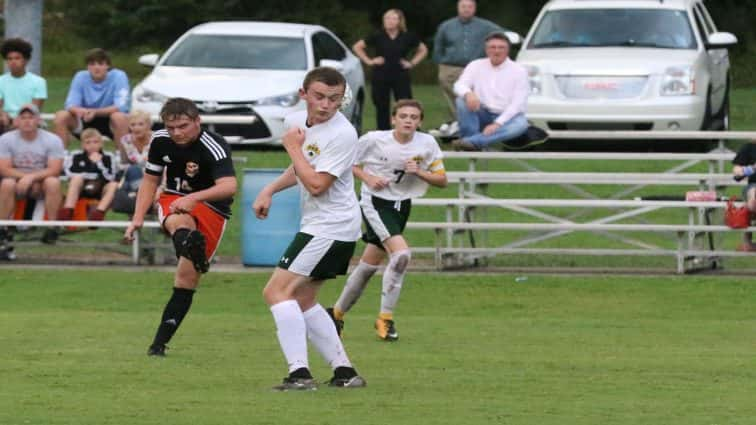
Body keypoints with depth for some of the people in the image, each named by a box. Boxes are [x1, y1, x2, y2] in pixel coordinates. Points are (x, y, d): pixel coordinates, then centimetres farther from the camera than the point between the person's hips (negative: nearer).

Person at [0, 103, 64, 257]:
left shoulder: (52, 140, -8)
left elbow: (55, 169, -17)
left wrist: (32, 177, -29)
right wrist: (24, 176, -23)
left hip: (41, 183, 0)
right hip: (17, 182, 0)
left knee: (53, 182, -33)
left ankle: (52, 229, -24)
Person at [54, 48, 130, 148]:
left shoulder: (118, 76, -15)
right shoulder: (80, 77, -7)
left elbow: (120, 107, -24)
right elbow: (70, 105, -13)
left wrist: (95, 112, -38)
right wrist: (79, 110, -39)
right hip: (86, 120, 3)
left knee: (119, 117, -36)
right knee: (61, 116, -20)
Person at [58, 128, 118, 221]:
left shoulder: (108, 157, 0)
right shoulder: (76, 156, -2)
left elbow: (110, 177, -11)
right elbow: (71, 174, -14)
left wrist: (98, 162, -19)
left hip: (100, 191, 1)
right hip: (80, 190, -1)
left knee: (114, 185, -27)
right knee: (77, 178, -30)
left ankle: (99, 212, -42)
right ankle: (67, 211, -37)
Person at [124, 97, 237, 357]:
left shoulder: (213, 148, -22)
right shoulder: (160, 141, -4)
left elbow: (229, 186, -39)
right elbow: (150, 180, 12)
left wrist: (193, 198, -54)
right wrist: (138, 218, 1)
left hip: (211, 208, -3)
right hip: (173, 201, 3)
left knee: (187, 276, -7)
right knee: (179, 222, -37)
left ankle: (160, 342, 1)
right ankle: (191, 248, -71)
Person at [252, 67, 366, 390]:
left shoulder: (342, 135, -20)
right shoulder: (296, 121, 6)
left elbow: (317, 184, -26)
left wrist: (294, 148, -16)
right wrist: (269, 191, 13)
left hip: (332, 227, -10)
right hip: (316, 226, 10)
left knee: (277, 291, -14)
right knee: (302, 300, 16)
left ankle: (299, 373, -20)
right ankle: (344, 372, 18)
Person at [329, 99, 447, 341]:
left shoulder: (427, 144, -5)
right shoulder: (374, 140, -14)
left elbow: (442, 180, 1)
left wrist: (420, 172, -17)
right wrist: (368, 178, -18)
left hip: (401, 206, 5)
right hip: (375, 203, -5)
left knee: (370, 264, 13)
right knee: (401, 254, -23)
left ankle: (338, 312, 30)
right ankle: (385, 318, -11)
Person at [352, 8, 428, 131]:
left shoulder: (408, 38, 1)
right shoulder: (378, 37, 0)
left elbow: (423, 50, 16)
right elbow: (357, 47, 9)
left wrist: (412, 63, 4)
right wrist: (369, 61, 1)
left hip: (401, 78, -1)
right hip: (380, 78, 1)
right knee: (382, 109, 5)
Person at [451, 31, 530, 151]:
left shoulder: (518, 71, -2)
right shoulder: (476, 65, 6)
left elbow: (518, 104, -11)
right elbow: (459, 85, -6)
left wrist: (497, 124, -24)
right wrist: (468, 94, -32)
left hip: (506, 117, -2)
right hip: (482, 115, 2)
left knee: (521, 124, -36)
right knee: (462, 100, -24)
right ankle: (472, 146, -34)